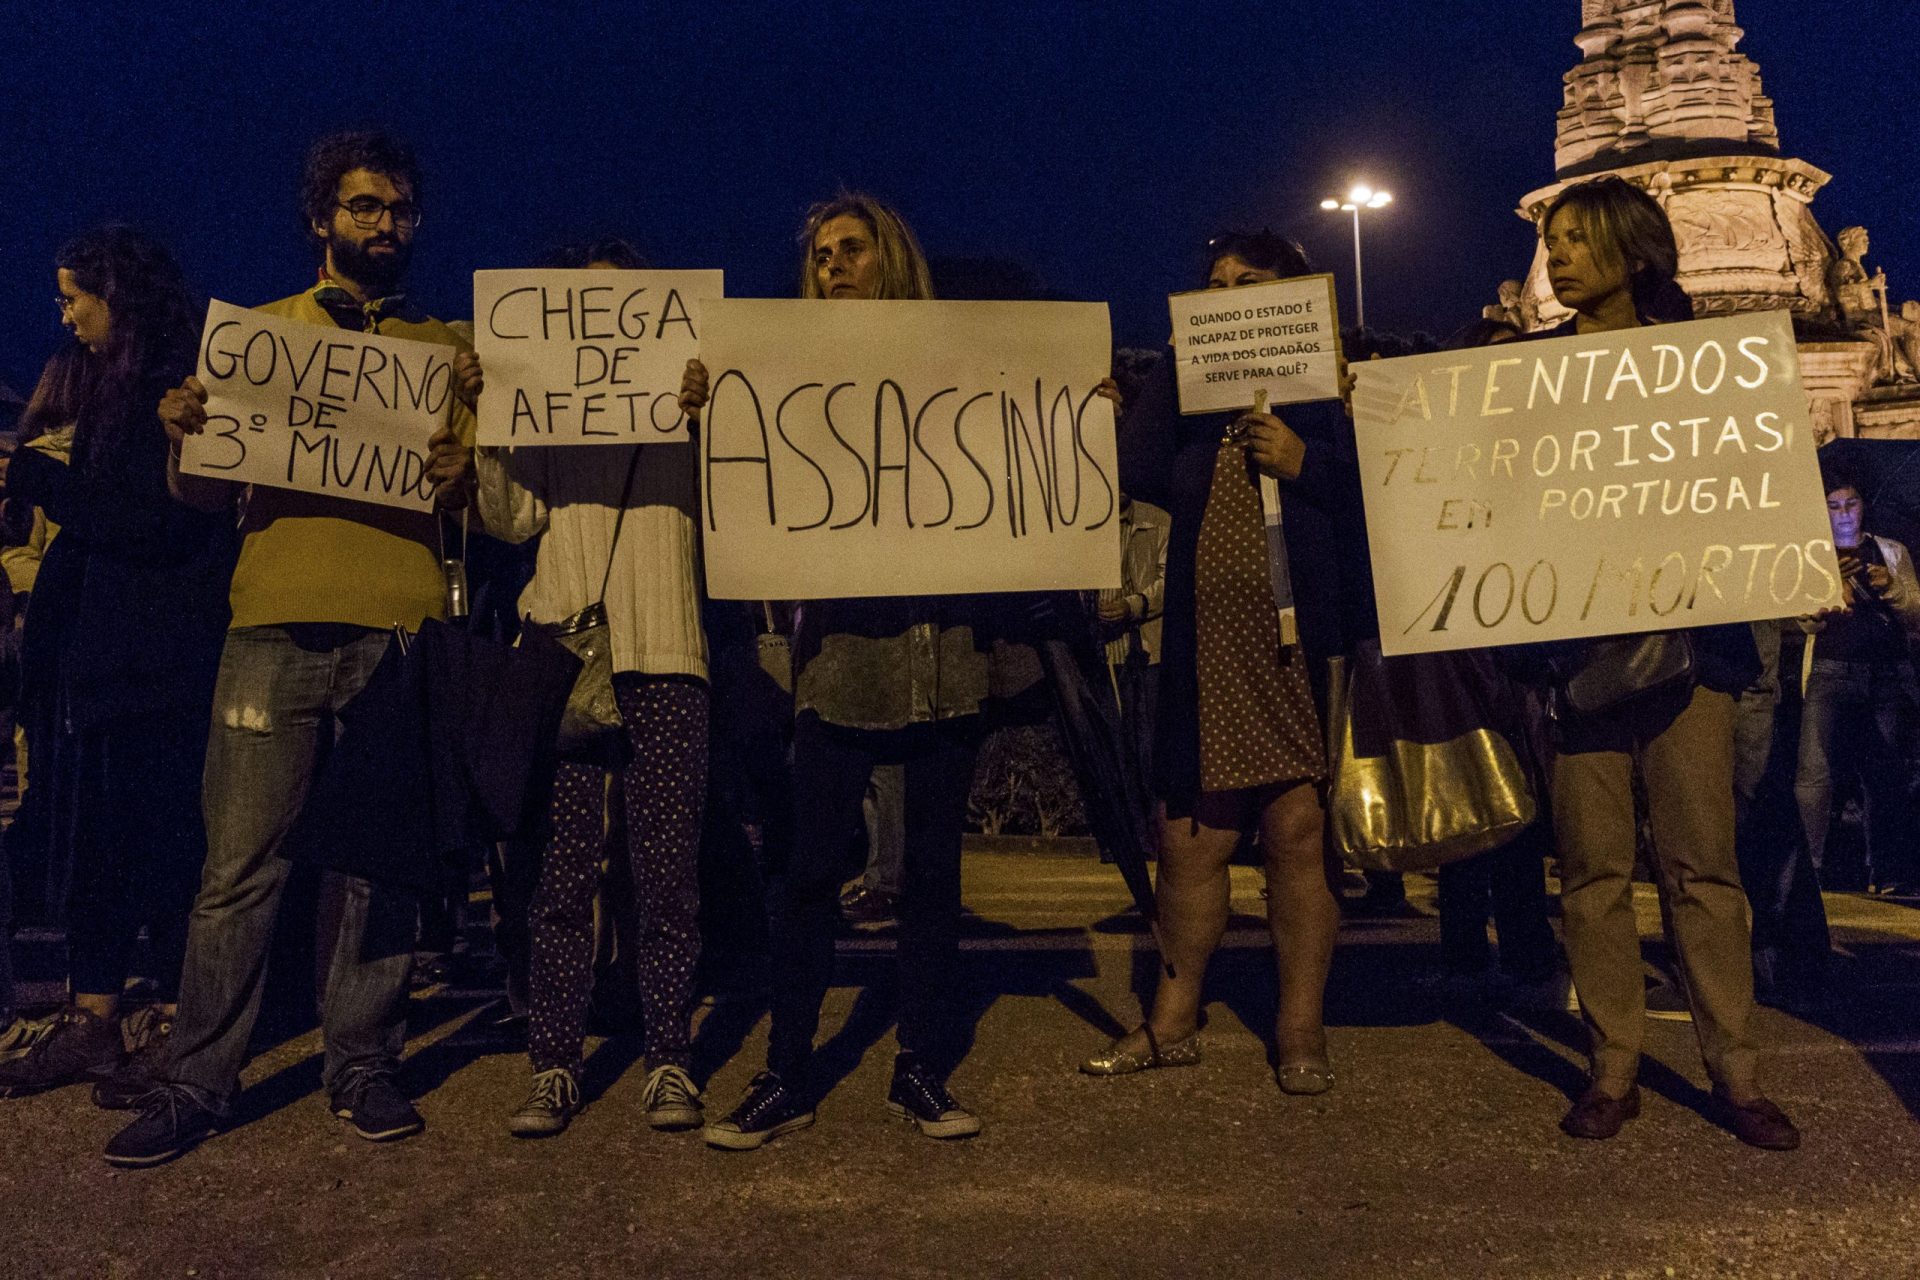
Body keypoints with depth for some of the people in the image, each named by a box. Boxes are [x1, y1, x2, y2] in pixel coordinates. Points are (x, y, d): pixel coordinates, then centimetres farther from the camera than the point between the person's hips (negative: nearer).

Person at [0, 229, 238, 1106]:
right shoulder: (116, 386, 19)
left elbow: (154, 523, -18)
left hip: (164, 661, -9)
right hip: (106, 654, 9)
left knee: (165, 834, -4)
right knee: (99, 832, 10)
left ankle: (174, 1028, 6)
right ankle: (92, 1022, 17)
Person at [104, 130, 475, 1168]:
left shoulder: (443, 351, 16)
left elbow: (476, 495, 13)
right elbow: (205, 494, 12)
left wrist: (459, 479, -10)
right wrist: (184, 440, -10)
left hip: (402, 626, 1)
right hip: (278, 621, 0)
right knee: (240, 861, -1)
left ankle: (363, 1065, 14)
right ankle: (197, 1082, 9)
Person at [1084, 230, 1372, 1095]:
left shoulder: (1335, 388, 7)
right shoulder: (1192, 395, 17)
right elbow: (1136, 473, -2)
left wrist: (1304, 463, -17)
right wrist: (1183, 359, 2)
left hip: (1304, 647, -3)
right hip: (1207, 656, 3)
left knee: (1300, 834, -1)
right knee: (1189, 839, 7)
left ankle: (1301, 1029, 13)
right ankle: (1173, 1023, 20)